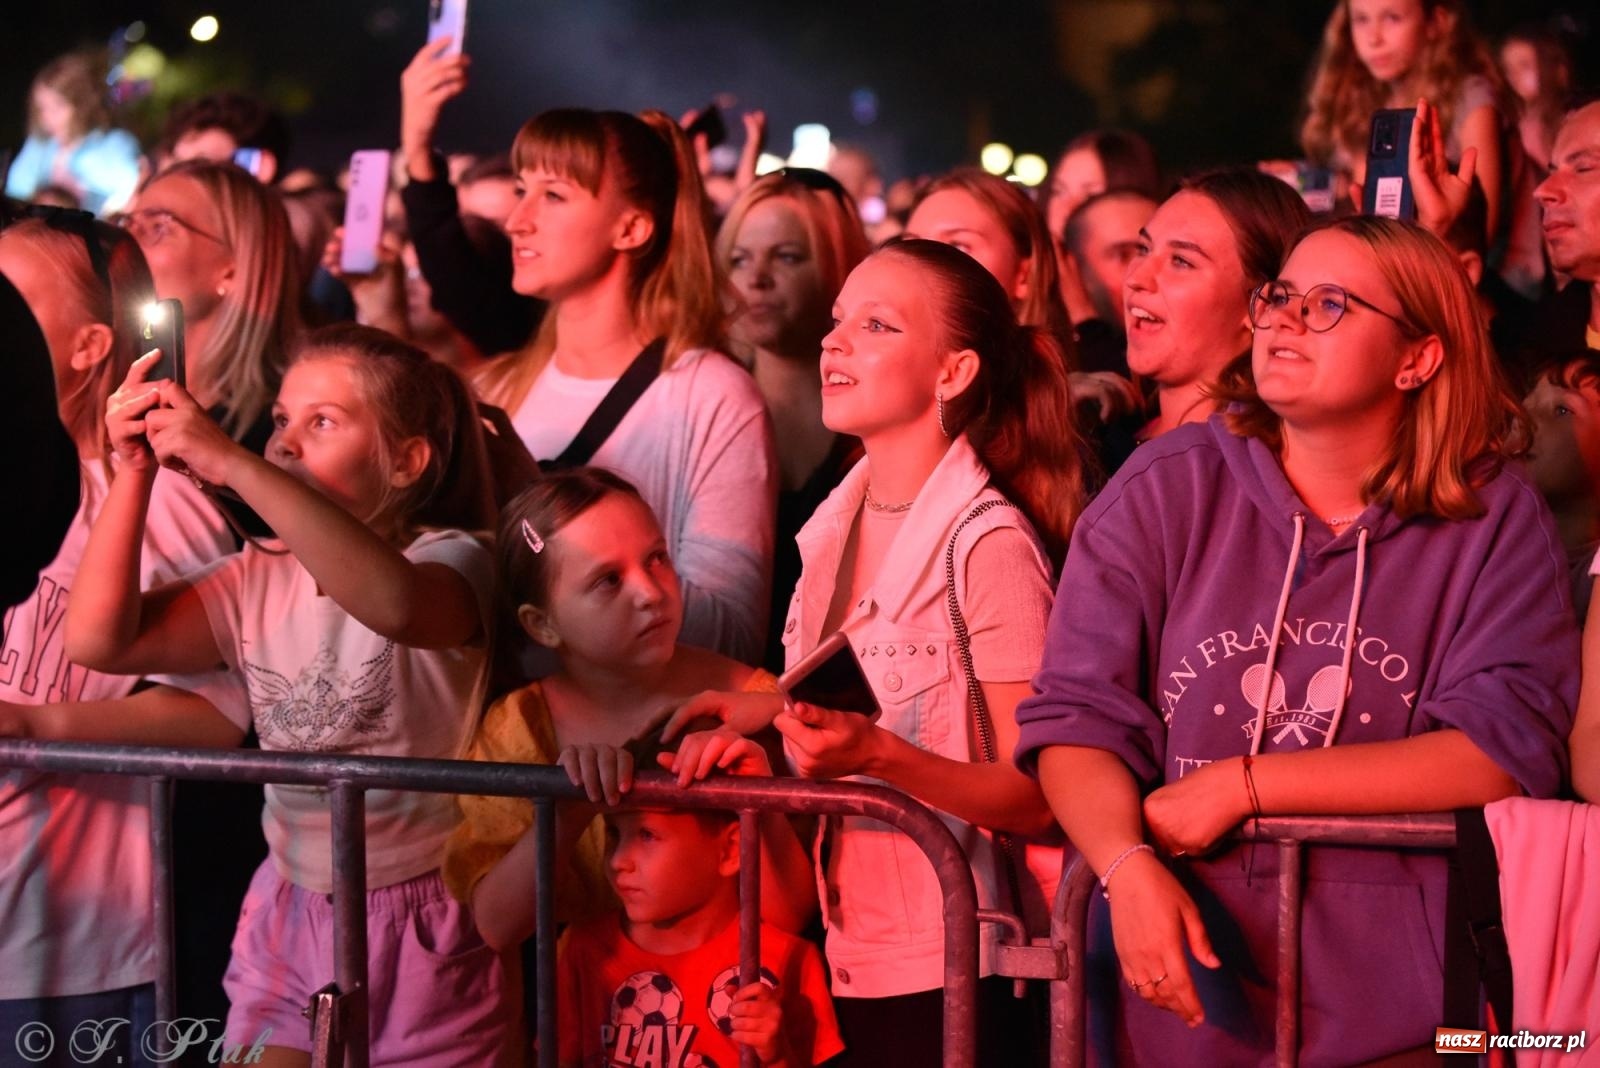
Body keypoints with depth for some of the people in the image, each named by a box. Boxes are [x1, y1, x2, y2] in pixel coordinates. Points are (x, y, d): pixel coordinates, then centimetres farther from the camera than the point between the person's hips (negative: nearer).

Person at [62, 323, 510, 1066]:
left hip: (422, 924, -5)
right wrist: (135, 472, -11)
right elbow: (97, 639, -4)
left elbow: (392, 600, -38)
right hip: (289, 917, 5)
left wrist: (231, 463, -37)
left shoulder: (453, 560, -12)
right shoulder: (260, 580, 6)